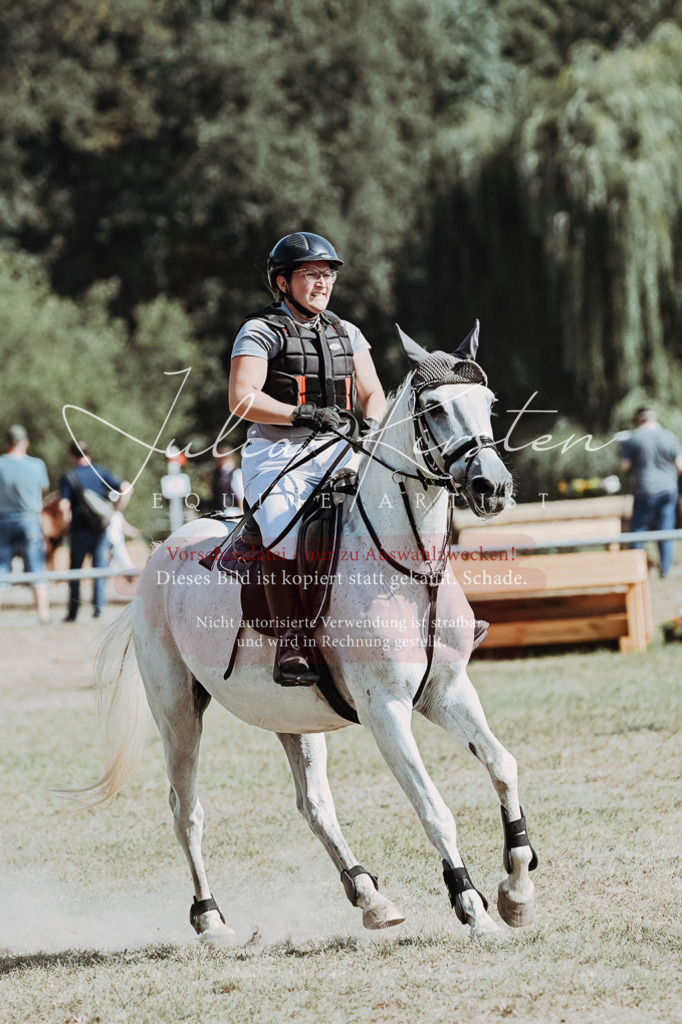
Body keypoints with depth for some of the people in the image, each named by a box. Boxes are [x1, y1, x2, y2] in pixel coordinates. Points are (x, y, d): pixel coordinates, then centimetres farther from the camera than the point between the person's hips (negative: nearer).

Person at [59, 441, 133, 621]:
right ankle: (98, 607, -3)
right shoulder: (101, 472, 3)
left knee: (75, 570, 9)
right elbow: (127, 488, -5)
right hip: (102, 529, 2)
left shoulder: (68, 478, -5)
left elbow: (64, 506, -16)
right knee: (100, 568, 7)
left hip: (80, 529, -2)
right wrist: (116, 508, 6)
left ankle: (73, 612, 9)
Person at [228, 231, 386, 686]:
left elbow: (374, 396, 13)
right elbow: (242, 400, -12)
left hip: (337, 454, 6)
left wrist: (372, 426, -10)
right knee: (285, 533, -32)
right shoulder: (260, 332, 0)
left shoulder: (346, 334, 18)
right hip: (277, 456, -5)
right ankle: (292, 648, -33)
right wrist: (301, 414, -25)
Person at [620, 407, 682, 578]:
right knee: (666, 530, 9)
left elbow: (624, 467, -9)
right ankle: (665, 568, 13)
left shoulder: (632, 439, -8)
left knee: (639, 528, 8)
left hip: (645, 491, -3)